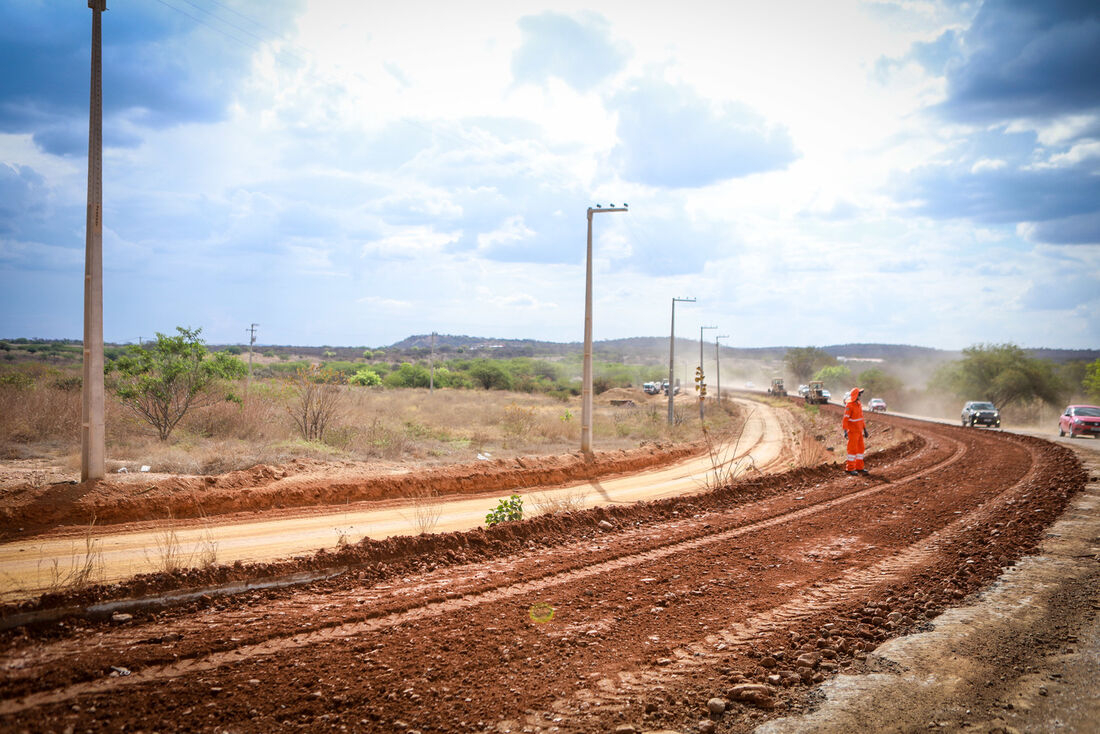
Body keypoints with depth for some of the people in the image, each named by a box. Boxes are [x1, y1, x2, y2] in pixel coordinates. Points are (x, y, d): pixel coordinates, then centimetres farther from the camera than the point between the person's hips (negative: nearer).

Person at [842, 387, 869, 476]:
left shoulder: (859, 404, 8)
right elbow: (845, 419, -23)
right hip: (852, 431, -8)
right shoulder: (849, 406, -19)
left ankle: (859, 467, 18)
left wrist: (865, 429, 17)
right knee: (853, 449, -6)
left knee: (860, 448, 10)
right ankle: (850, 468, 0)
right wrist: (845, 431, -32)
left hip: (859, 431, 8)